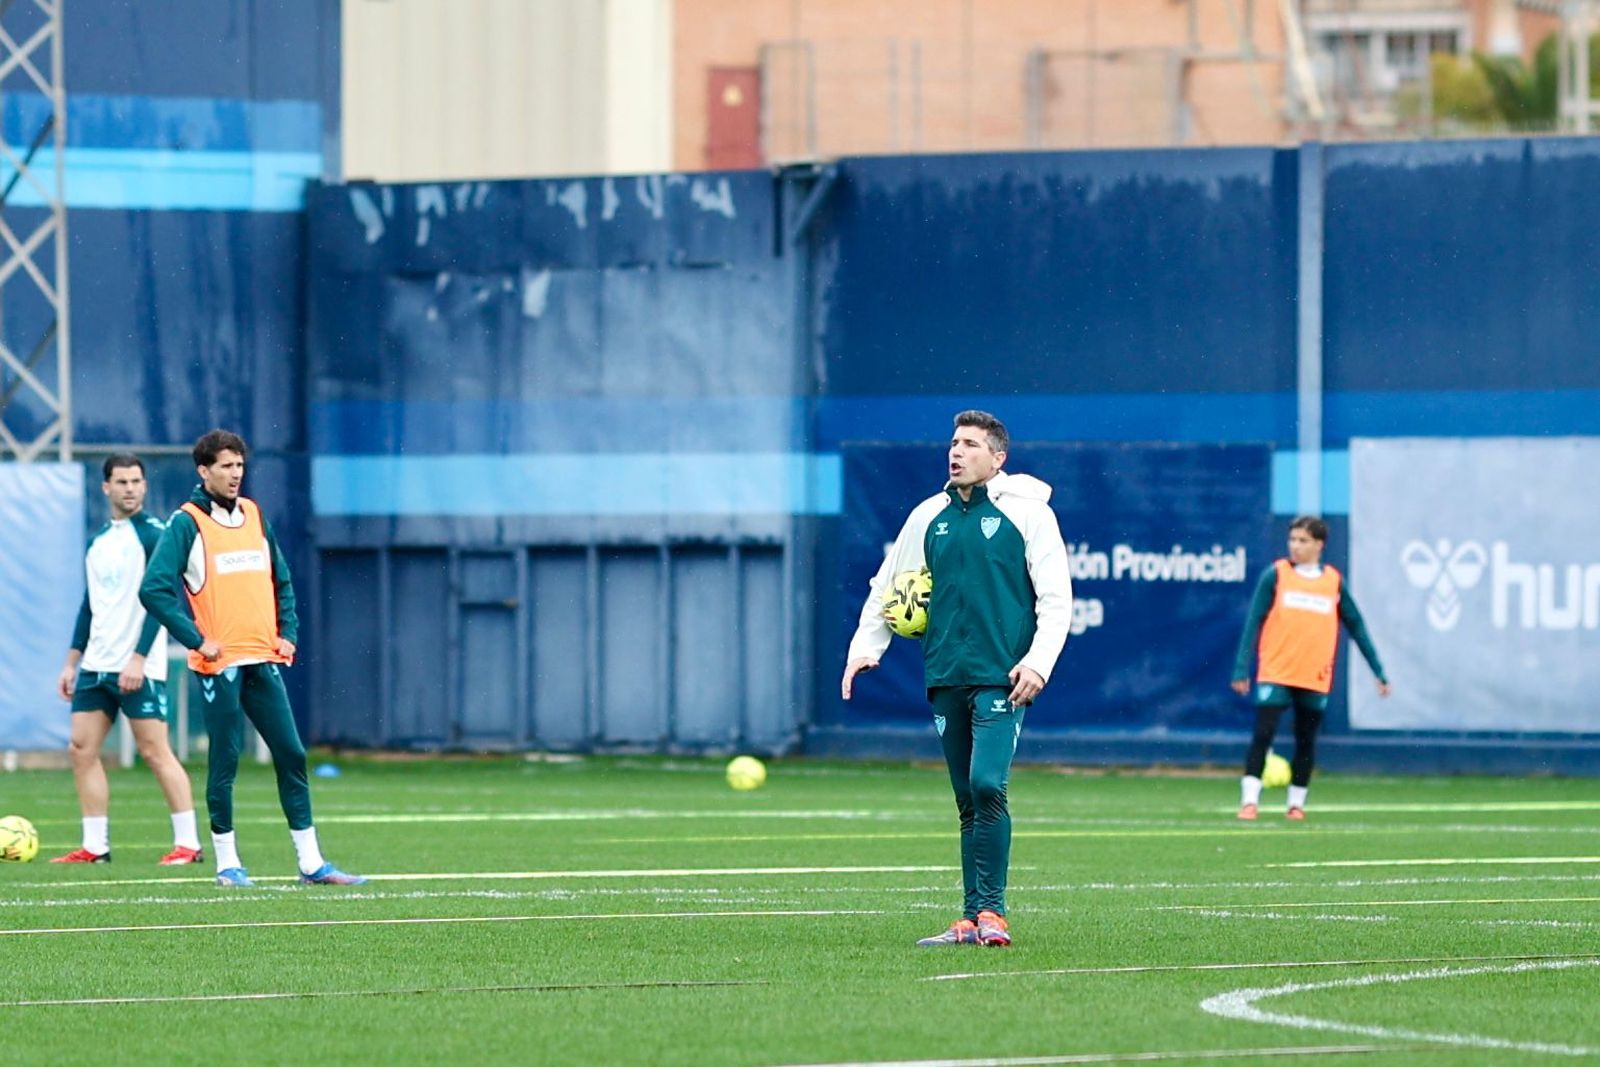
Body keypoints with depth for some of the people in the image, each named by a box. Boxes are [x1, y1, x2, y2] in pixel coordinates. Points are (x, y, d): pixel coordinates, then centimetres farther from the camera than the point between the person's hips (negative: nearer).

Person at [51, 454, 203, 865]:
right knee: (82, 749, 3)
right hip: (96, 664, 7)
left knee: (155, 752, -7)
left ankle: (187, 843, -2)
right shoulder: (98, 542, 15)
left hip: (139, 668, -7)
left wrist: (138, 658, -19)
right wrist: (72, 662, 17)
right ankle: (95, 846, 7)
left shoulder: (153, 535, -7)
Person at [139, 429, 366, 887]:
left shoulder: (254, 516, 13)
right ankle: (227, 863, 9)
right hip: (219, 662, -6)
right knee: (225, 760, -1)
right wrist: (195, 640, -15)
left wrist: (288, 632, 9)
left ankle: (310, 861, 7)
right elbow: (154, 589, -13)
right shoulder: (187, 523, -6)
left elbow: (281, 580, 22)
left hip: (263, 659, 6)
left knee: (291, 754, 3)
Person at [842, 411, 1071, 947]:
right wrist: (866, 646, 8)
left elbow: (1056, 597, -2)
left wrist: (1038, 661, -13)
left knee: (987, 786, -17)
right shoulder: (929, 516, 13)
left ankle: (991, 911, -11)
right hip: (945, 677, 5)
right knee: (968, 801, 7)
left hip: (1000, 678, -5)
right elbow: (889, 587, 20)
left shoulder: (1026, 512, -1)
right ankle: (973, 919, 10)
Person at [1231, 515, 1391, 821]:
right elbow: (1254, 621, -2)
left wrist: (1379, 672, 10)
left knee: (1306, 742, 8)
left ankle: (1297, 803, 20)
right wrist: (1242, 669, -10)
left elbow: (1356, 627, 11)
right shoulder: (1275, 575, 0)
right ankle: (1249, 801, -8)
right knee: (1262, 735, -11)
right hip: (1275, 674, -2)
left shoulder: (1334, 581, 6)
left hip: (1315, 678, 2)